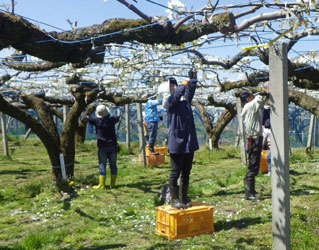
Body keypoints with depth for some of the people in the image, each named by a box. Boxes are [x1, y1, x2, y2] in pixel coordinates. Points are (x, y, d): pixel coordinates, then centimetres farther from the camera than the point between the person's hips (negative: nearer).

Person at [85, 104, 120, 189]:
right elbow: (118, 117, 23)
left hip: (102, 146, -3)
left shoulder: (97, 121, -8)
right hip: (113, 146, 3)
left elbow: (87, 118, 3)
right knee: (113, 165, 8)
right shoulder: (112, 120, 2)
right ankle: (112, 184, 12)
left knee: (102, 165, 0)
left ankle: (101, 185, -1)